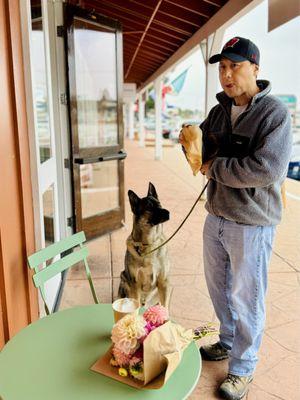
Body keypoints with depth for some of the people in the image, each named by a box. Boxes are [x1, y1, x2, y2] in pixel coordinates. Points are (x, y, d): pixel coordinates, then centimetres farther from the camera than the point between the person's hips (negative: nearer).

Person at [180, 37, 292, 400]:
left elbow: (268, 168, -27)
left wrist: (215, 167, -17)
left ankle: (243, 367, 30)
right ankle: (229, 342, 46)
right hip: (216, 217, 7)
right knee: (218, 286, 21)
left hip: (251, 224, -7)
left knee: (246, 298, 8)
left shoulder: (274, 113, -14)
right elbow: (203, 157, 18)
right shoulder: (218, 112, 8)